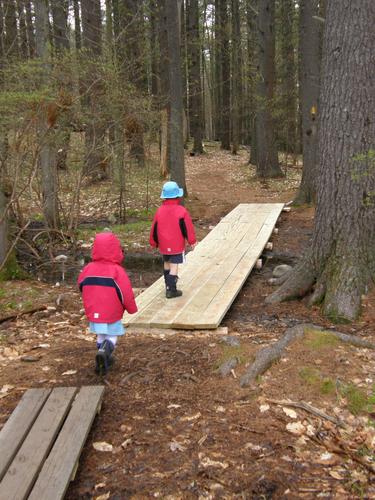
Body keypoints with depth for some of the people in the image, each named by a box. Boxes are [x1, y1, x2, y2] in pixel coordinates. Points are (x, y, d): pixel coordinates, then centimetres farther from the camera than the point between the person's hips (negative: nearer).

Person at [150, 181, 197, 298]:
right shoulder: (181, 211, -15)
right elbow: (188, 227, -11)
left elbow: (154, 228, 4)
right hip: (177, 245, -4)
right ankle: (171, 290, -6)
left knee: (167, 263, 20)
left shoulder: (160, 210, -3)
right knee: (174, 266, -3)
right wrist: (192, 241, 2)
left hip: (164, 244, 4)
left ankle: (168, 285, 29)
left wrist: (154, 242, 17)